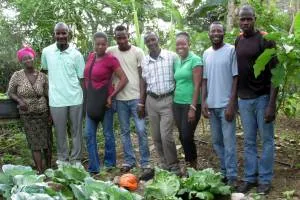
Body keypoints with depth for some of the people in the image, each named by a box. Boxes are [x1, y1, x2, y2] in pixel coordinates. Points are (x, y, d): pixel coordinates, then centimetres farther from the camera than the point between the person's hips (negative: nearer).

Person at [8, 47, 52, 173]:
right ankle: (40, 171, 4)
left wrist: (51, 113, 0)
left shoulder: (42, 76, -1)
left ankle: (49, 168, 20)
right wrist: (20, 100, -17)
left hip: (43, 113, 1)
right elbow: (10, 92, 2)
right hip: (27, 115, -1)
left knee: (47, 142, 5)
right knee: (35, 144, -1)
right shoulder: (17, 76, -4)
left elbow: (48, 96, 2)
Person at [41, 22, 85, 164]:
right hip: (56, 100, 1)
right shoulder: (46, 52, 1)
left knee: (76, 131, 9)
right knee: (60, 132, 10)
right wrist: (46, 91, 17)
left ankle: (76, 159, 20)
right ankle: (62, 159, 23)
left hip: (75, 99, 0)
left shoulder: (76, 54, -3)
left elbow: (82, 78, 1)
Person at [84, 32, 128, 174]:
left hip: (104, 101, -6)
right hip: (91, 101, 6)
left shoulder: (110, 59, -12)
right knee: (89, 134, 5)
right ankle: (94, 167, 14)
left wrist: (111, 96, -16)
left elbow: (124, 79, -15)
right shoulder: (91, 56, 7)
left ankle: (109, 165, 21)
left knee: (108, 134, 5)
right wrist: (87, 97, 16)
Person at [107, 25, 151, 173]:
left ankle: (145, 163, 7)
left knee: (141, 130, -2)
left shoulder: (137, 52, -2)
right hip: (120, 98, 2)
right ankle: (128, 161, 20)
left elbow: (143, 76, -1)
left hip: (136, 97, -2)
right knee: (124, 131, 10)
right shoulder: (110, 52, 2)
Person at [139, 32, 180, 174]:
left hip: (167, 100, -4)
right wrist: (141, 103, 12)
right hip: (151, 101, 5)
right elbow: (144, 82, 14)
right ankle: (164, 165, 23)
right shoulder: (144, 61, 7)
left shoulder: (171, 56, -5)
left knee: (166, 136, -10)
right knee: (156, 137, 8)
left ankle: (174, 167, 6)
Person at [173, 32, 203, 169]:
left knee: (187, 137, -6)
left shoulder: (195, 60, -7)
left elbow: (197, 86, -13)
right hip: (177, 104, 6)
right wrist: (173, 103, 11)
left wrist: (193, 107, -17)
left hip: (190, 104, -6)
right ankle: (189, 164, 23)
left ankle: (193, 165, 12)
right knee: (182, 137, 9)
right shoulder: (176, 62, 12)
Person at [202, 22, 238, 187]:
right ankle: (224, 171, 25)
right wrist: (203, 102, 3)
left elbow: (236, 78, -8)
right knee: (217, 141, 12)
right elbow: (205, 79, 13)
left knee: (229, 142, -3)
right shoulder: (206, 53, 10)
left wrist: (231, 104, -13)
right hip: (211, 105, 5)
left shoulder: (231, 50, -5)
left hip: (226, 104, -5)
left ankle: (232, 176, 5)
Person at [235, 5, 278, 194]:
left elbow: (275, 73, -12)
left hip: (262, 97, -5)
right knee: (249, 142, 11)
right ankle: (250, 178, 20)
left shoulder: (265, 39, -9)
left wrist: (272, 104, -18)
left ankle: (265, 179, 16)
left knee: (267, 140, 6)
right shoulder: (238, 41, 7)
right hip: (244, 99, 5)